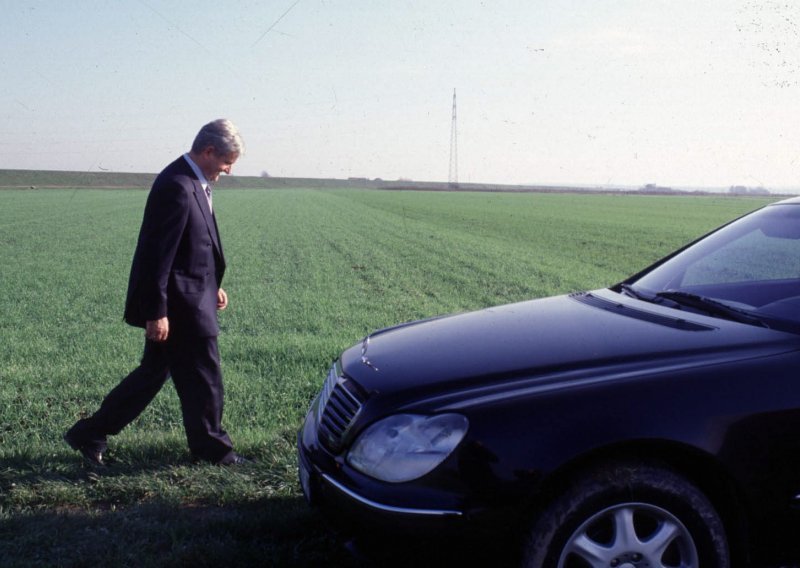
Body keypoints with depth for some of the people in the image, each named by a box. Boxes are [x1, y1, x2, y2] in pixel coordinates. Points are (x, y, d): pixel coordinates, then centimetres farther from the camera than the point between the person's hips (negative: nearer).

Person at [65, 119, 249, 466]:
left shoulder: (192, 183, 11)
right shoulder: (177, 186, -21)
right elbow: (158, 253, -23)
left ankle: (91, 434, 24)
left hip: (190, 297, 10)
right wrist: (157, 312, -22)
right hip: (179, 304, -10)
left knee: (154, 372, 16)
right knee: (202, 375, 5)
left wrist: (212, 286, 20)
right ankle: (211, 447, 22)